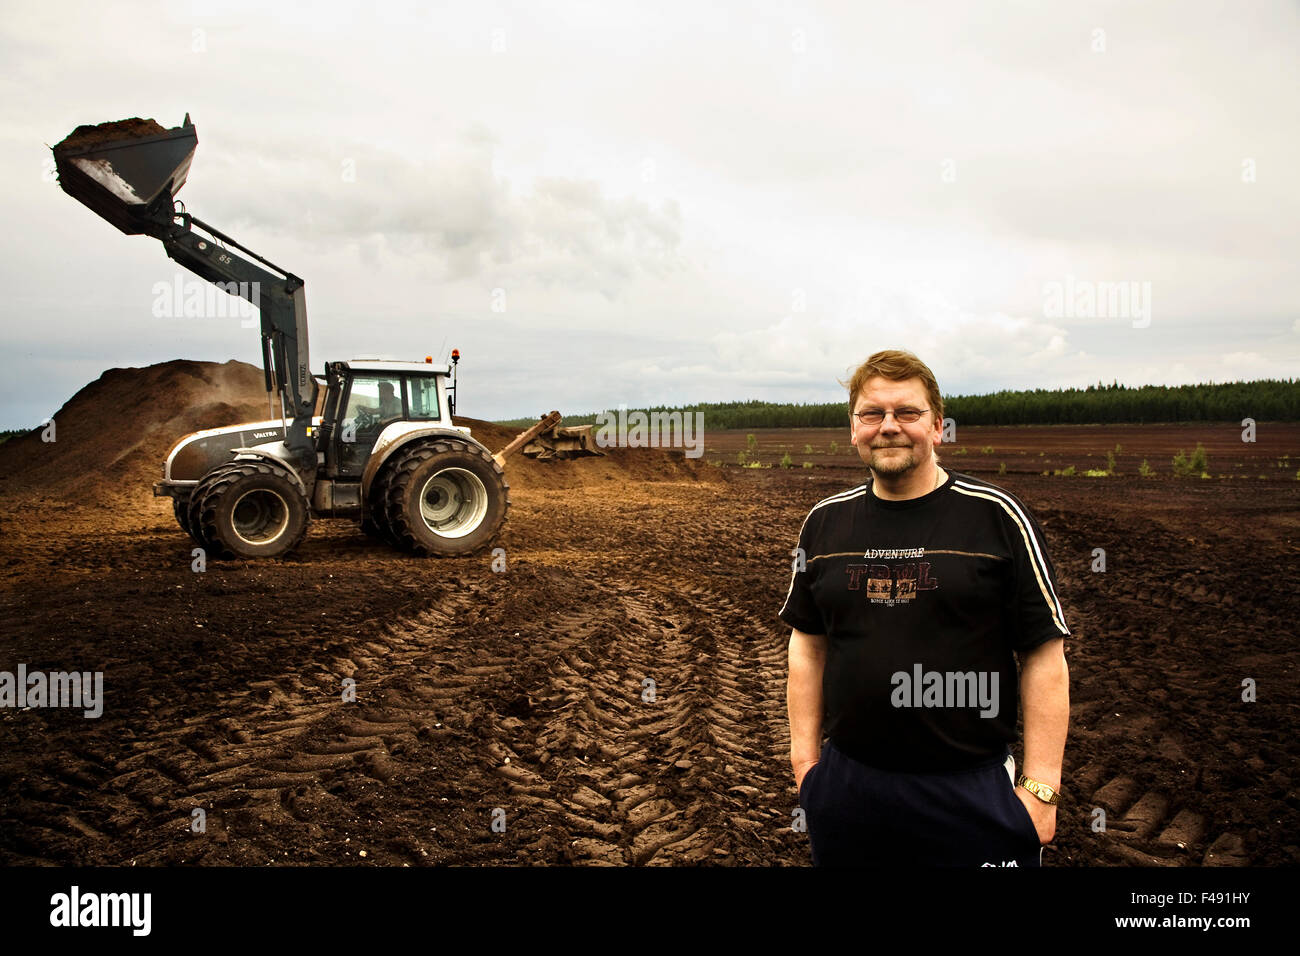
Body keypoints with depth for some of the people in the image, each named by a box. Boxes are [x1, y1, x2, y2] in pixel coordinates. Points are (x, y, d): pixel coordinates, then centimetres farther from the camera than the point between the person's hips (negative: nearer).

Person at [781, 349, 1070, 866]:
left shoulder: (998, 518, -7)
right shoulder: (825, 522, 4)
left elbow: (1044, 656, -7)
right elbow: (807, 644, 9)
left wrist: (1040, 787, -10)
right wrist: (805, 757, 5)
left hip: (972, 790, -3)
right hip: (847, 782, 3)